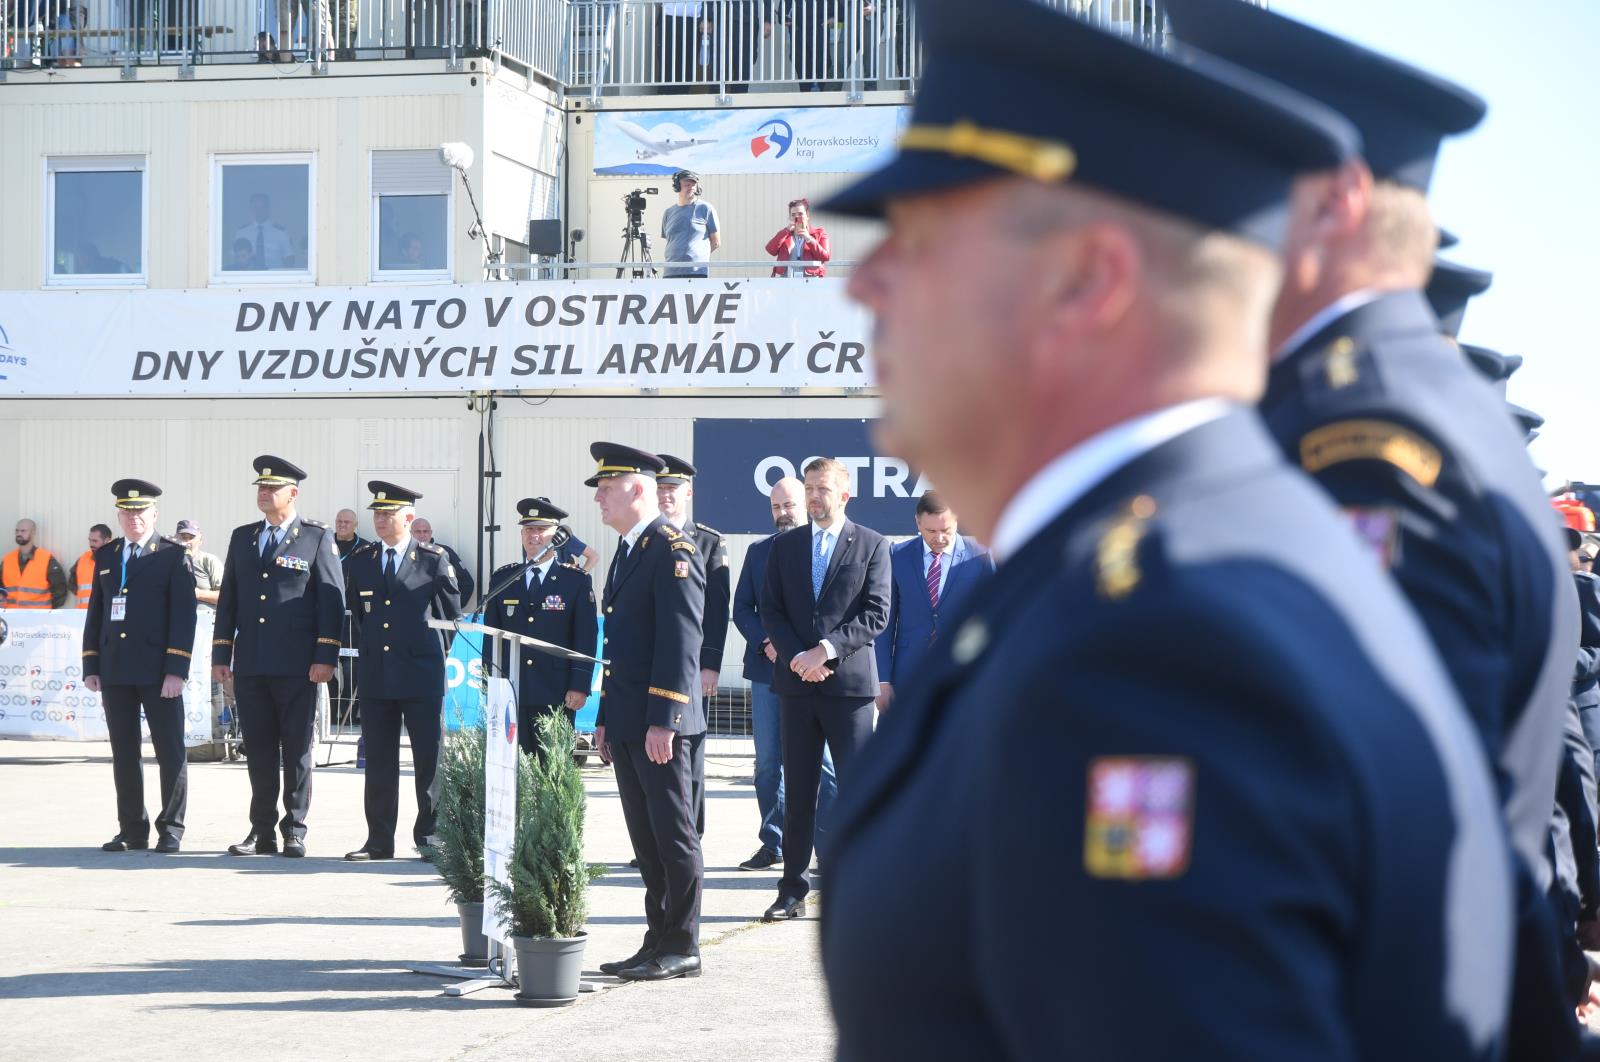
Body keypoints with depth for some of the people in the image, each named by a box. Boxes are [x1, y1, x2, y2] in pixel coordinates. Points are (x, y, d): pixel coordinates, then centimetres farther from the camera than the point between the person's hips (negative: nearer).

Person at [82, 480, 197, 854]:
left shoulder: (173, 555, -1)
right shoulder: (106, 556, 14)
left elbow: (184, 615, -6)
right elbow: (95, 612, 15)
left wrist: (176, 670, -13)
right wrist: (91, 667, 8)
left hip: (157, 669, -5)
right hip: (115, 670, 5)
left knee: (171, 752, -1)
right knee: (123, 753, 7)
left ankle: (171, 830, 6)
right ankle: (132, 831, 13)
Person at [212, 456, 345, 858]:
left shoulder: (317, 537, 0)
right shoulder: (242, 537, 13)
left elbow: (332, 598, -4)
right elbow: (228, 598, 14)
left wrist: (325, 657, -11)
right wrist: (221, 655, 8)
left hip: (296, 666, -4)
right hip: (250, 664, 4)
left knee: (297, 751, 2)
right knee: (259, 751, 7)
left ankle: (295, 832, 9)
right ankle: (262, 832, 13)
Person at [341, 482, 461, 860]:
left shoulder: (433, 559, -2)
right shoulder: (360, 560, 8)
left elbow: (452, 613, 8)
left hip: (421, 675, -3)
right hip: (375, 676, 3)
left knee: (428, 758, 1)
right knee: (378, 762, 5)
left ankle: (430, 836, 10)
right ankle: (379, 840, 9)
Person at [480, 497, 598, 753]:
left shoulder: (577, 581, 3)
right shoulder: (502, 578, 11)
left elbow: (586, 638, 0)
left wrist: (580, 687, -7)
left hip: (556, 695, -2)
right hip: (510, 693, 2)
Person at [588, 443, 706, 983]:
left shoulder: (673, 550, -12)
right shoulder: (626, 551, 18)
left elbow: (680, 639, -18)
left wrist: (663, 720, -21)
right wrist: (606, 718, 19)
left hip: (660, 723, -9)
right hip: (626, 724, 9)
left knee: (673, 836, -3)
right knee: (646, 838, 11)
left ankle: (682, 948, 2)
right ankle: (659, 940, 17)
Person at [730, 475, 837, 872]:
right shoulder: (758, 552, 13)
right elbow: (742, 608, 11)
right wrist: (765, 643, -6)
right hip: (767, 670, 4)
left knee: (821, 762, -3)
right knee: (768, 762, 7)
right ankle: (773, 843, 14)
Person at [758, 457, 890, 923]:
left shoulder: (872, 545, 3)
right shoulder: (784, 545, 12)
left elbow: (876, 614, -5)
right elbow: (771, 611, 8)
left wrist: (827, 649, -14)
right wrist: (798, 657, -8)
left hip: (849, 680, -3)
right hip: (796, 680, 3)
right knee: (798, 791, 7)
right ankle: (793, 890, 11)